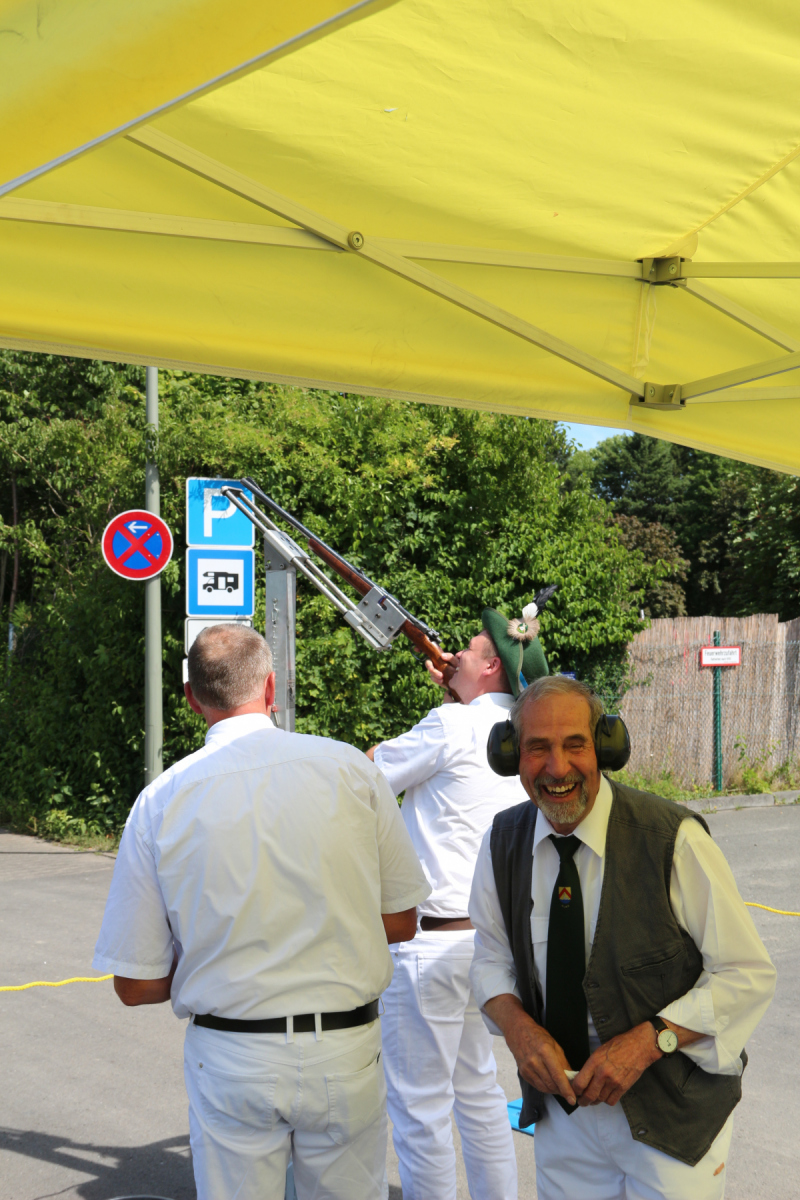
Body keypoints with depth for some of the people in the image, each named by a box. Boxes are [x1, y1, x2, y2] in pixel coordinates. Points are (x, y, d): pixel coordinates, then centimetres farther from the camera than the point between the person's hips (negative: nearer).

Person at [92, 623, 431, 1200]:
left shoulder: (160, 800, -6)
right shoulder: (350, 768, -6)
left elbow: (135, 985, -2)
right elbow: (401, 921, 3)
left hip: (228, 1060, 0)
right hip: (345, 1053, 0)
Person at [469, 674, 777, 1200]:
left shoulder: (673, 840, -19)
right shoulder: (503, 843, -4)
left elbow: (748, 975, -14)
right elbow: (492, 958, 8)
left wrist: (647, 1041, -23)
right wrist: (518, 1026, -13)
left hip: (674, 1115, -4)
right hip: (561, 1107, 4)